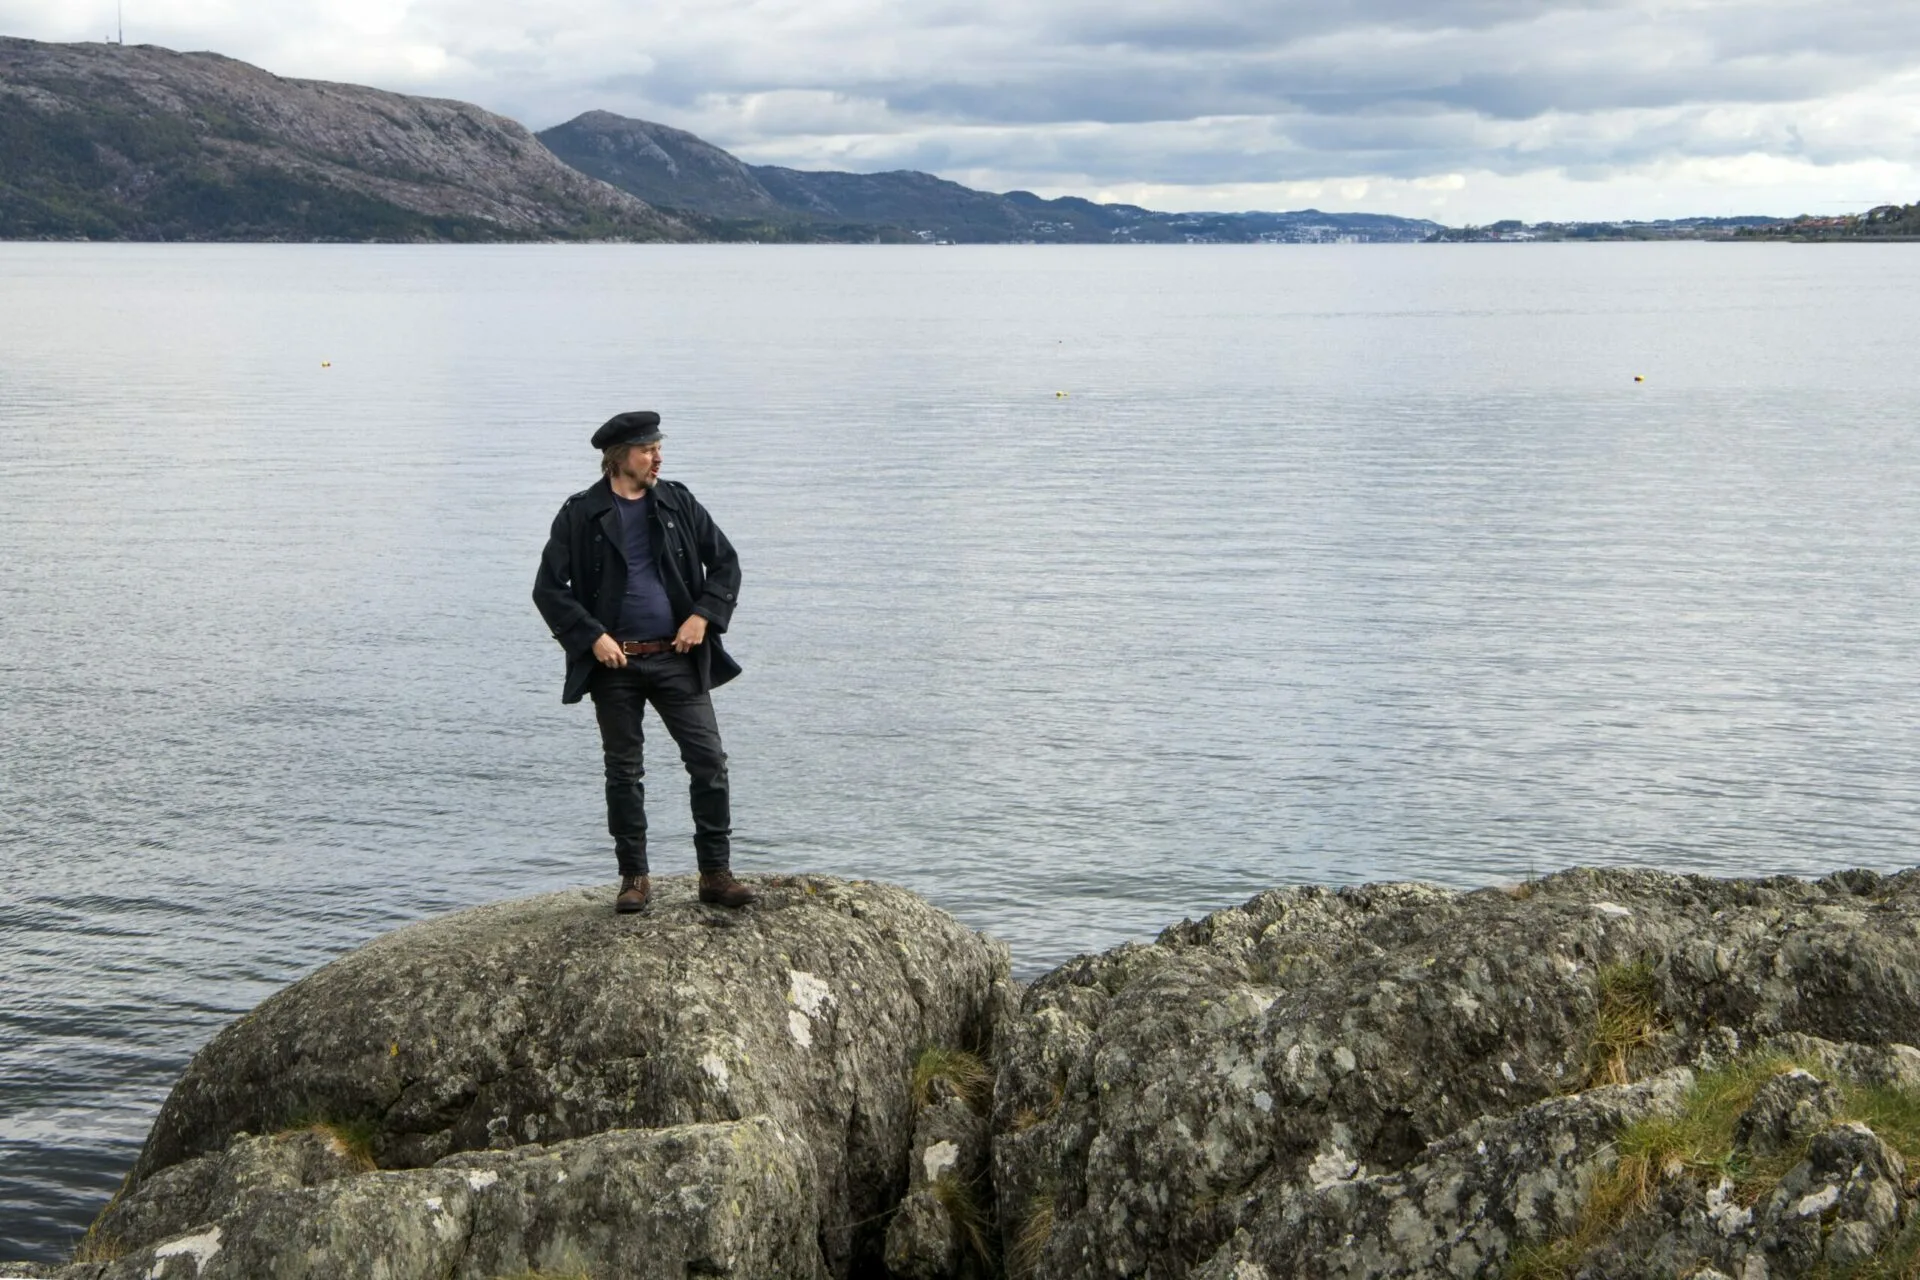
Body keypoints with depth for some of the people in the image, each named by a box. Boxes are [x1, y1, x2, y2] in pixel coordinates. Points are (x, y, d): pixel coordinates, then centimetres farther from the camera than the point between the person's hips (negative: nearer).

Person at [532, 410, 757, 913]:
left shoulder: (678, 503, 6)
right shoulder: (580, 515, -2)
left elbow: (725, 563, 12)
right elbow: (548, 588, -1)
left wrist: (703, 615, -3)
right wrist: (592, 636, -11)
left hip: (676, 659, 2)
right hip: (614, 663, -2)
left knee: (709, 762, -5)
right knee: (623, 773, 6)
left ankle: (716, 873, 3)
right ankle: (634, 877, 17)